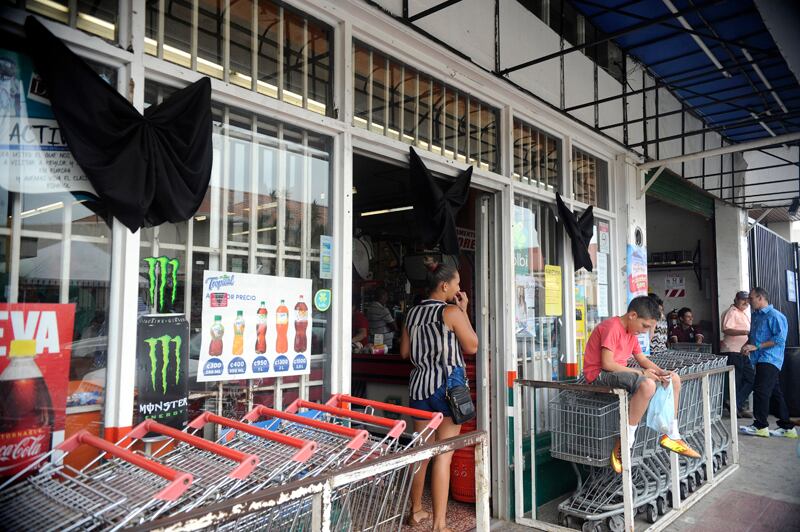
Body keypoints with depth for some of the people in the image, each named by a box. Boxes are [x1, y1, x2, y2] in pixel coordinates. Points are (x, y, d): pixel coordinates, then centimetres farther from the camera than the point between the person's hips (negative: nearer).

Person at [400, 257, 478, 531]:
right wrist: (464, 311, 2)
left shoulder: (413, 313, 8)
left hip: (420, 384, 6)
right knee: (443, 454, -3)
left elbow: (404, 352, 13)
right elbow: (472, 347, -3)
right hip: (447, 384, -6)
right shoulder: (451, 311, -10)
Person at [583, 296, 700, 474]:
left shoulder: (631, 331, 14)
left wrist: (661, 372, -4)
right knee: (647, 384, -37)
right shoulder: (612, 327, -18)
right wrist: (641, 373, -21)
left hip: (620, 372, 11)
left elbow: (642, 359, 16)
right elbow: (607, 363, -25)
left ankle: (671, 435, 14)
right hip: (599, 374, -10)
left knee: (675, 379, 8)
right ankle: (626, 443, -27)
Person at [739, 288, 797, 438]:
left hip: (769, 359, -9)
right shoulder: (755, 315, 16)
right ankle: (787, 427, 19)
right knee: (775, 393, 12)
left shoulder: (775, 316, -12)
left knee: (760, 391, -11)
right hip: (760, 359, 9)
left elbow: (780, 338, -20)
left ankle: (760, 426, -5)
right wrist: (747, 344, 8)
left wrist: (757, 346, -20)